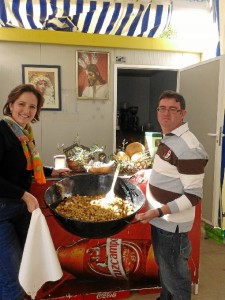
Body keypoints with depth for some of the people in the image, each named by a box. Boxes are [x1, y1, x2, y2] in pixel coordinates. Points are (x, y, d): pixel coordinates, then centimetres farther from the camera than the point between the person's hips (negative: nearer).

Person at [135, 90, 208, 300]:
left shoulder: (189, 147, -24)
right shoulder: (168, 139, 6)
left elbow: (194, 196, -24)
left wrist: (158, 212, -29)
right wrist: (148, 174, 18)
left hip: (172, 224, -9)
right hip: (160, 220, 9)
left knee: (175, 277, 11)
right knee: (164, 270, 27)